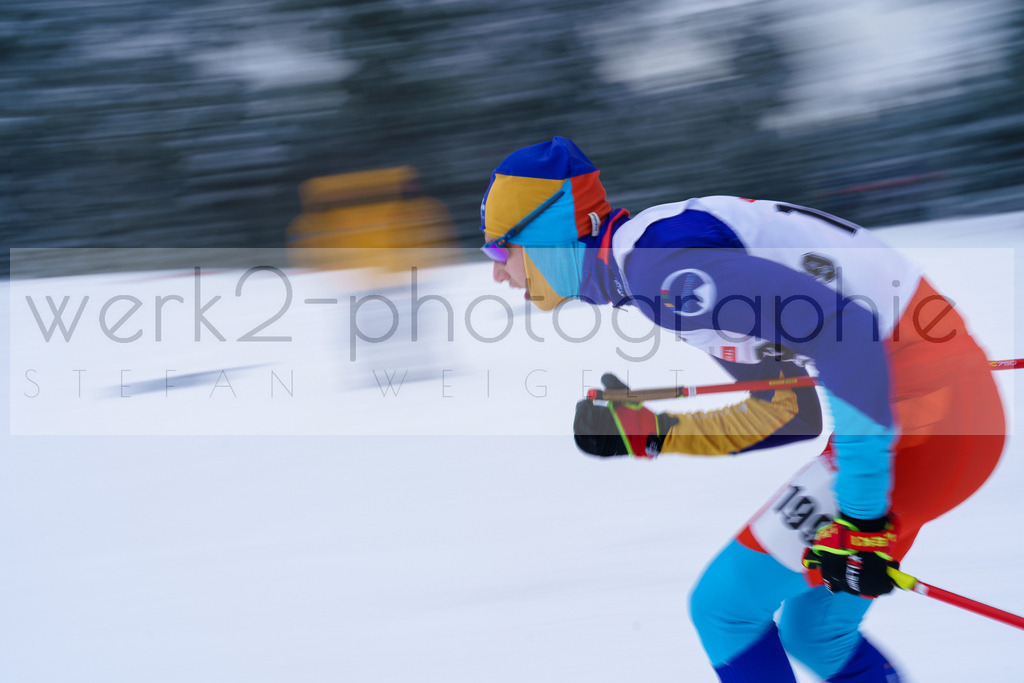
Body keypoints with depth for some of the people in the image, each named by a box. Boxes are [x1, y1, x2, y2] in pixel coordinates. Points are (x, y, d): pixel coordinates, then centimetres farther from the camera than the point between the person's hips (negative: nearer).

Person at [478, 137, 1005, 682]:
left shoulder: (654, 256, -16)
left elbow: (847, 334, -26)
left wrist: (861, 515, -23)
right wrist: (653, 437, 15)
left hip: (928, 417, -10)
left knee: (725, 607, 1)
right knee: (814, 634, 20)